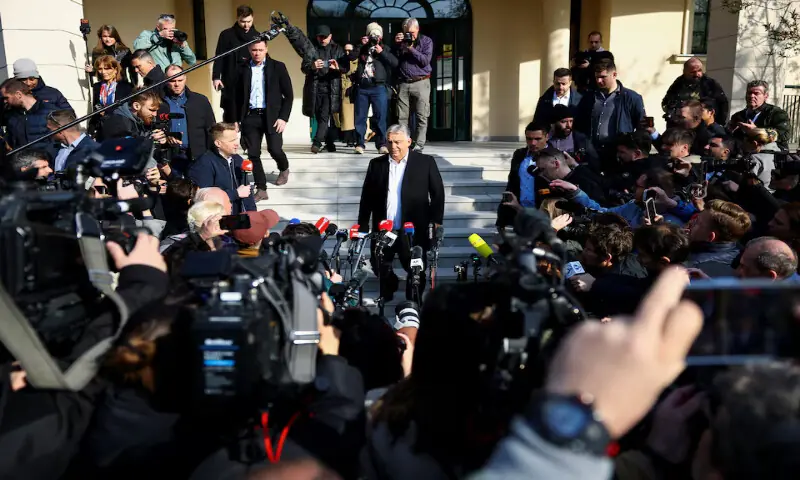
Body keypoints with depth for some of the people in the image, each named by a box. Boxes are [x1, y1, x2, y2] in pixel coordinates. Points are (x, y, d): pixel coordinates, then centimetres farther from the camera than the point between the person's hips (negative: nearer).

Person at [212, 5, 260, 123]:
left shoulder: (257, 36, 8)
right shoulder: (227, 35, 0)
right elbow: (219, 57, 0)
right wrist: (216, 77, -9)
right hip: (231, 83, -2)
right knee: (230, 115, 2)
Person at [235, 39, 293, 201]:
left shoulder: (278, 67, 0)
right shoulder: (243, 69, 7)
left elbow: (289, 95, -1)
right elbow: (239, 96, 11)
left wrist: (283, 117, -9)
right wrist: (238, 119, 5)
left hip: (272, 116, -2)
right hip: (250, 116, 2)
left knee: (275, 150, -6)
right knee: (253, 154, -1)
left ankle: (284, 169, 30)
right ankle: (261, 189, 9)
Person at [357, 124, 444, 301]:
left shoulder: (426, 162, -1)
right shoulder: (376, 164, 6)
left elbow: (438, 193, 1)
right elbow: (367, 197, 9)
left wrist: (436, 222, -5)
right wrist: (363, 226, 6)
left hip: (413, 232, -2)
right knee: (380, 267, 10)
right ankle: (387, 292, 40)